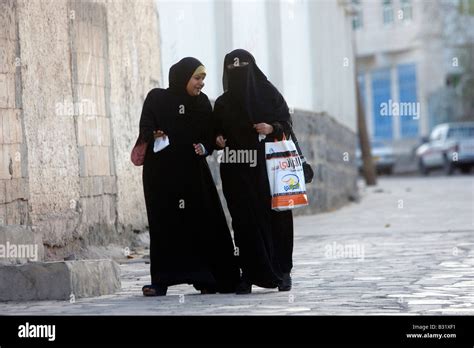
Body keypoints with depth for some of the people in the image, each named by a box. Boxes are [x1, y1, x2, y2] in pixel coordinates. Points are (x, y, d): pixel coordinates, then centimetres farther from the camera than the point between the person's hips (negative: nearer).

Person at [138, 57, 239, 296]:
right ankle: (161, 281, 1)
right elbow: (145, 128, -7)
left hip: (193, 172, 3)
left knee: (203, 223, -3)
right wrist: (154, 137, -28)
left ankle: (207, 279, 2)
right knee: (164, 224, -3)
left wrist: (204, 146, -10)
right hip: (161, 173, -3)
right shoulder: (157, 98, -1)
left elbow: (210, 134, 11)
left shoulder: (202, 102, 9)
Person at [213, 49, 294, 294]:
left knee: (276, 216, -3)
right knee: (244, 220, -4)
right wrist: (218, 140, -6)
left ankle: (282, 271, 7)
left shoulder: (269, 94, 4)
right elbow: (216, 132, 16)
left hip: (268, 166, -1)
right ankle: (249, 273, -2)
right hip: (237, 171, 2)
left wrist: (272, 128, -15)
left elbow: (286, 122, 4)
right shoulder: (222, 104, 10)